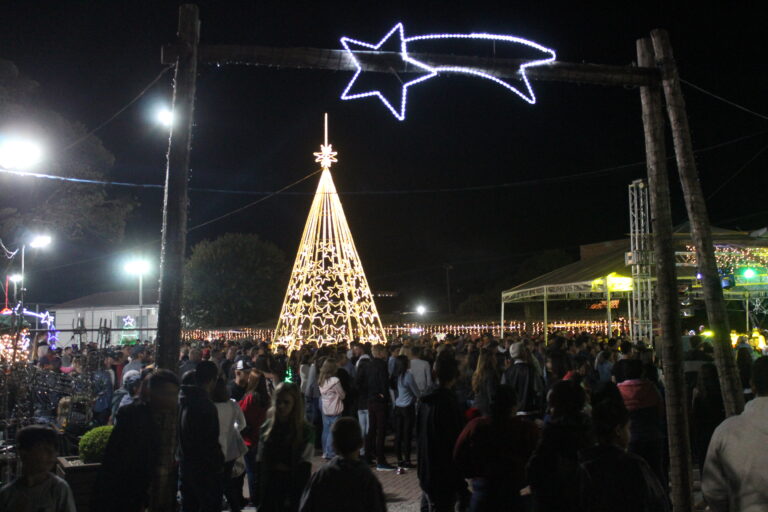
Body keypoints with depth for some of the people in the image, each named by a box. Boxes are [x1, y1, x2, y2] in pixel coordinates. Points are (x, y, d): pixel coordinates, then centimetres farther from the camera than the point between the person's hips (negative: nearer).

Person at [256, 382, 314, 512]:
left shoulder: (306, 431, -7)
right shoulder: (267, 428, 5)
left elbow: (304, 469, -9)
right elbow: (260, 464, 6)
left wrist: (297, 498, -14)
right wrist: (259, 499, 2)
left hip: (293, 489, -4)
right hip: (269, 490, 4)